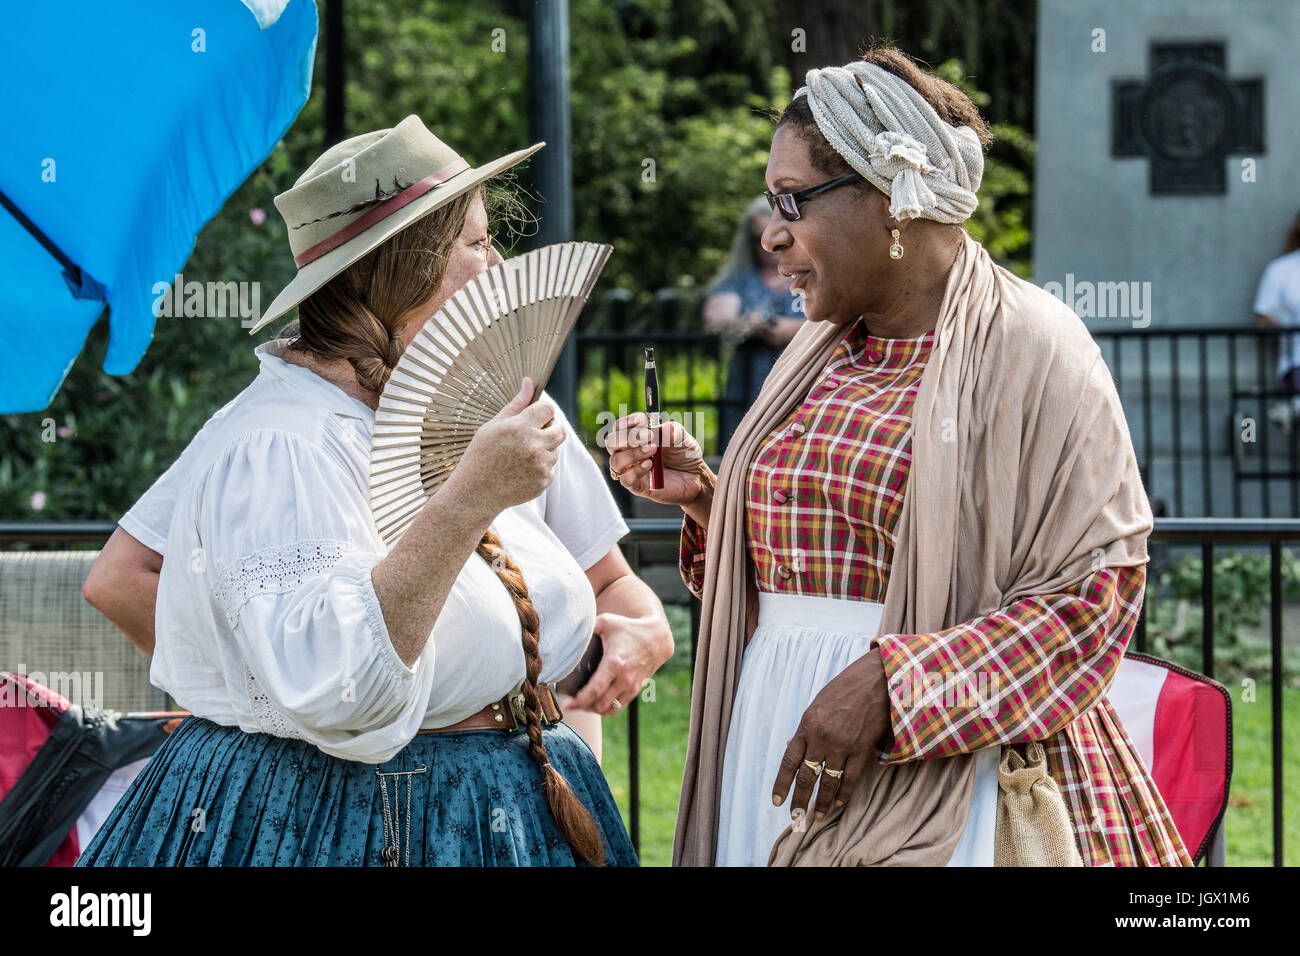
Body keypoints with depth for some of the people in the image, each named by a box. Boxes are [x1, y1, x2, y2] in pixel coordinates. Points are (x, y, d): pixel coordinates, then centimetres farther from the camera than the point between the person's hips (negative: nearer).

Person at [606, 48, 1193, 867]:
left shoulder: (1029, 347, -8)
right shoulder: (821, 353, 14)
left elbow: (1095, 594, -15)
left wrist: (887, 684, -21)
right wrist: (704, 498, 4)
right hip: (779, 745, 6)